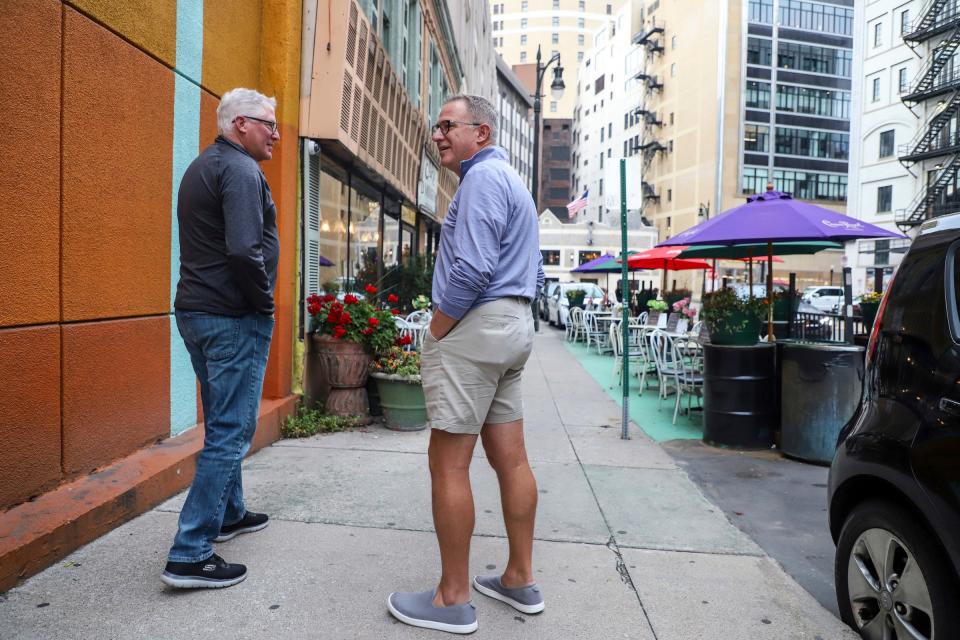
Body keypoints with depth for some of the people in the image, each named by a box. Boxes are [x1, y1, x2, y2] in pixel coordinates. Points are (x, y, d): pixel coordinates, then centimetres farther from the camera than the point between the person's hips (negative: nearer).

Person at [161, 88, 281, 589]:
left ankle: (228, 514, 36)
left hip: (196, 311, 10)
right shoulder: (240, 170, -14)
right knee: (230, 433, -4)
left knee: (222, 424, 21)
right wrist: (264, 302, -12)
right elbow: (244, 251, -27)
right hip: (233, 318, -10)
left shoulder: (201, 167, 18)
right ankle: (189, 555, 1)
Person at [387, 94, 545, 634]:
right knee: (510, 458, 13)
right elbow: (534, 274, 23)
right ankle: (521, 580, 24)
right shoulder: (513, 181, 23)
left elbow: (471, 270, -22)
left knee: (449, 464, -3)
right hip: (515, 326, 10)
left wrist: (434, 334, -12)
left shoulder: (483, 176, -9)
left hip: (474, 327, -10)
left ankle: (454, 600, 8)